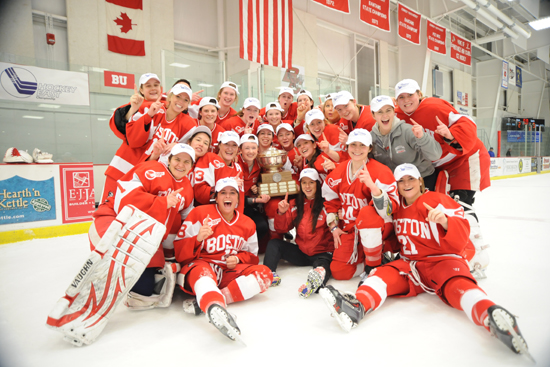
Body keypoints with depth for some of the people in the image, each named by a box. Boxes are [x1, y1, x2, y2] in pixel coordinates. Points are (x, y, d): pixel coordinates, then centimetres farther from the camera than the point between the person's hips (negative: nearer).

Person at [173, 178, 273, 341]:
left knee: (265, 273, -21)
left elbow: (252, 256, 17)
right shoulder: (200, 213, -4)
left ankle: (204, 300, -32)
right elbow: (179, 252, -6)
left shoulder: (247, 224, 9)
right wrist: (197, 239, -27)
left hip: (230, 271, 5)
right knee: (203, 273, -40)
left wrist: (237, 258, -6)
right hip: (200, 265, -4)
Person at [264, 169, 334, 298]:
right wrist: (282, 213, -13)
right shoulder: (295, 204, 7)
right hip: (301, 252, 5)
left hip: (321, 253, -5)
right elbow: (282, 229, 5)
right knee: (273, 244, -6)